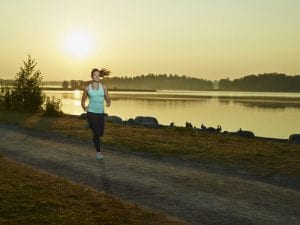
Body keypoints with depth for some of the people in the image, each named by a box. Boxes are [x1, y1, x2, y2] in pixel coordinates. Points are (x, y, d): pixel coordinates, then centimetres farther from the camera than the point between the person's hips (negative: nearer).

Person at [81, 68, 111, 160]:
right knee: (96, 132, -15)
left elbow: (108, 99, 8)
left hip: (101, 113, 3)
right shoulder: (87, 88, 1)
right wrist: (84, 107, -6)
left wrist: (108, 103, -15)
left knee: (100, 133, 11)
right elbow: (83, 101, 13)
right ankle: (98, 152, 2)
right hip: (91, 113, -3)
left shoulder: (103, 87, 4)